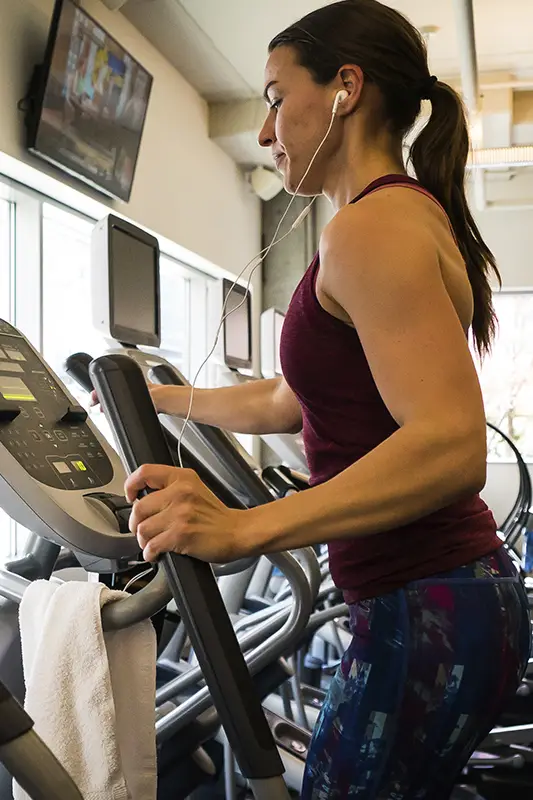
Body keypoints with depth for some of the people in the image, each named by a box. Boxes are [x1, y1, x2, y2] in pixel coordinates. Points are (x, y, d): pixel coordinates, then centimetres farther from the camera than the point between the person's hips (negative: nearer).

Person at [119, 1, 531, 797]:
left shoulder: (373, 225, -15)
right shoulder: (408, 217, 17)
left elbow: (451, 446, -27)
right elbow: (285, 403, 23)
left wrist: (242, 528, -34)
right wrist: (159, 397, 32)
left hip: (426, 612, -10)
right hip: (447, 593, 10)